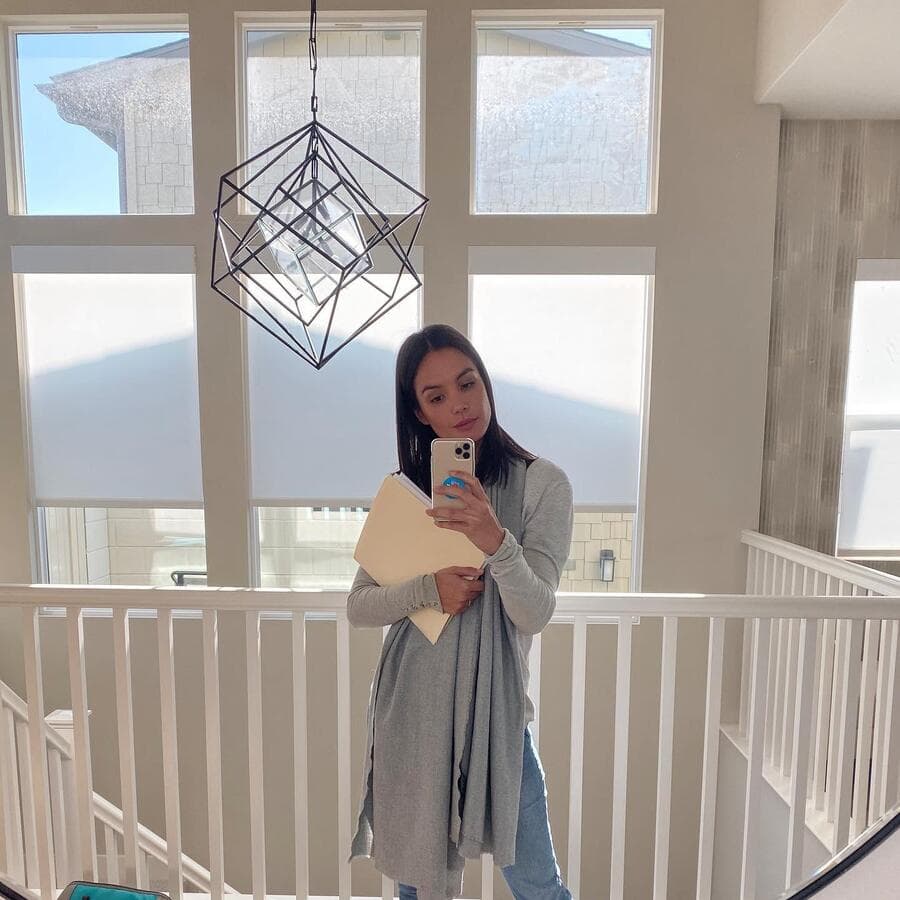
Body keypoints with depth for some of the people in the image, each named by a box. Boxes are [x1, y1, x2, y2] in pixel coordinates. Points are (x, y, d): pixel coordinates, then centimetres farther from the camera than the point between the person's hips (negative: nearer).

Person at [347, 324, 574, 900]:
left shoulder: (542, 483, -9)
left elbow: (536, 614, -17)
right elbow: (358, 607, -1)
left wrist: (496, 542, -35)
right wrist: (429, 590, -19)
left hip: (494, 710, -2)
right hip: (410, 709, 3)